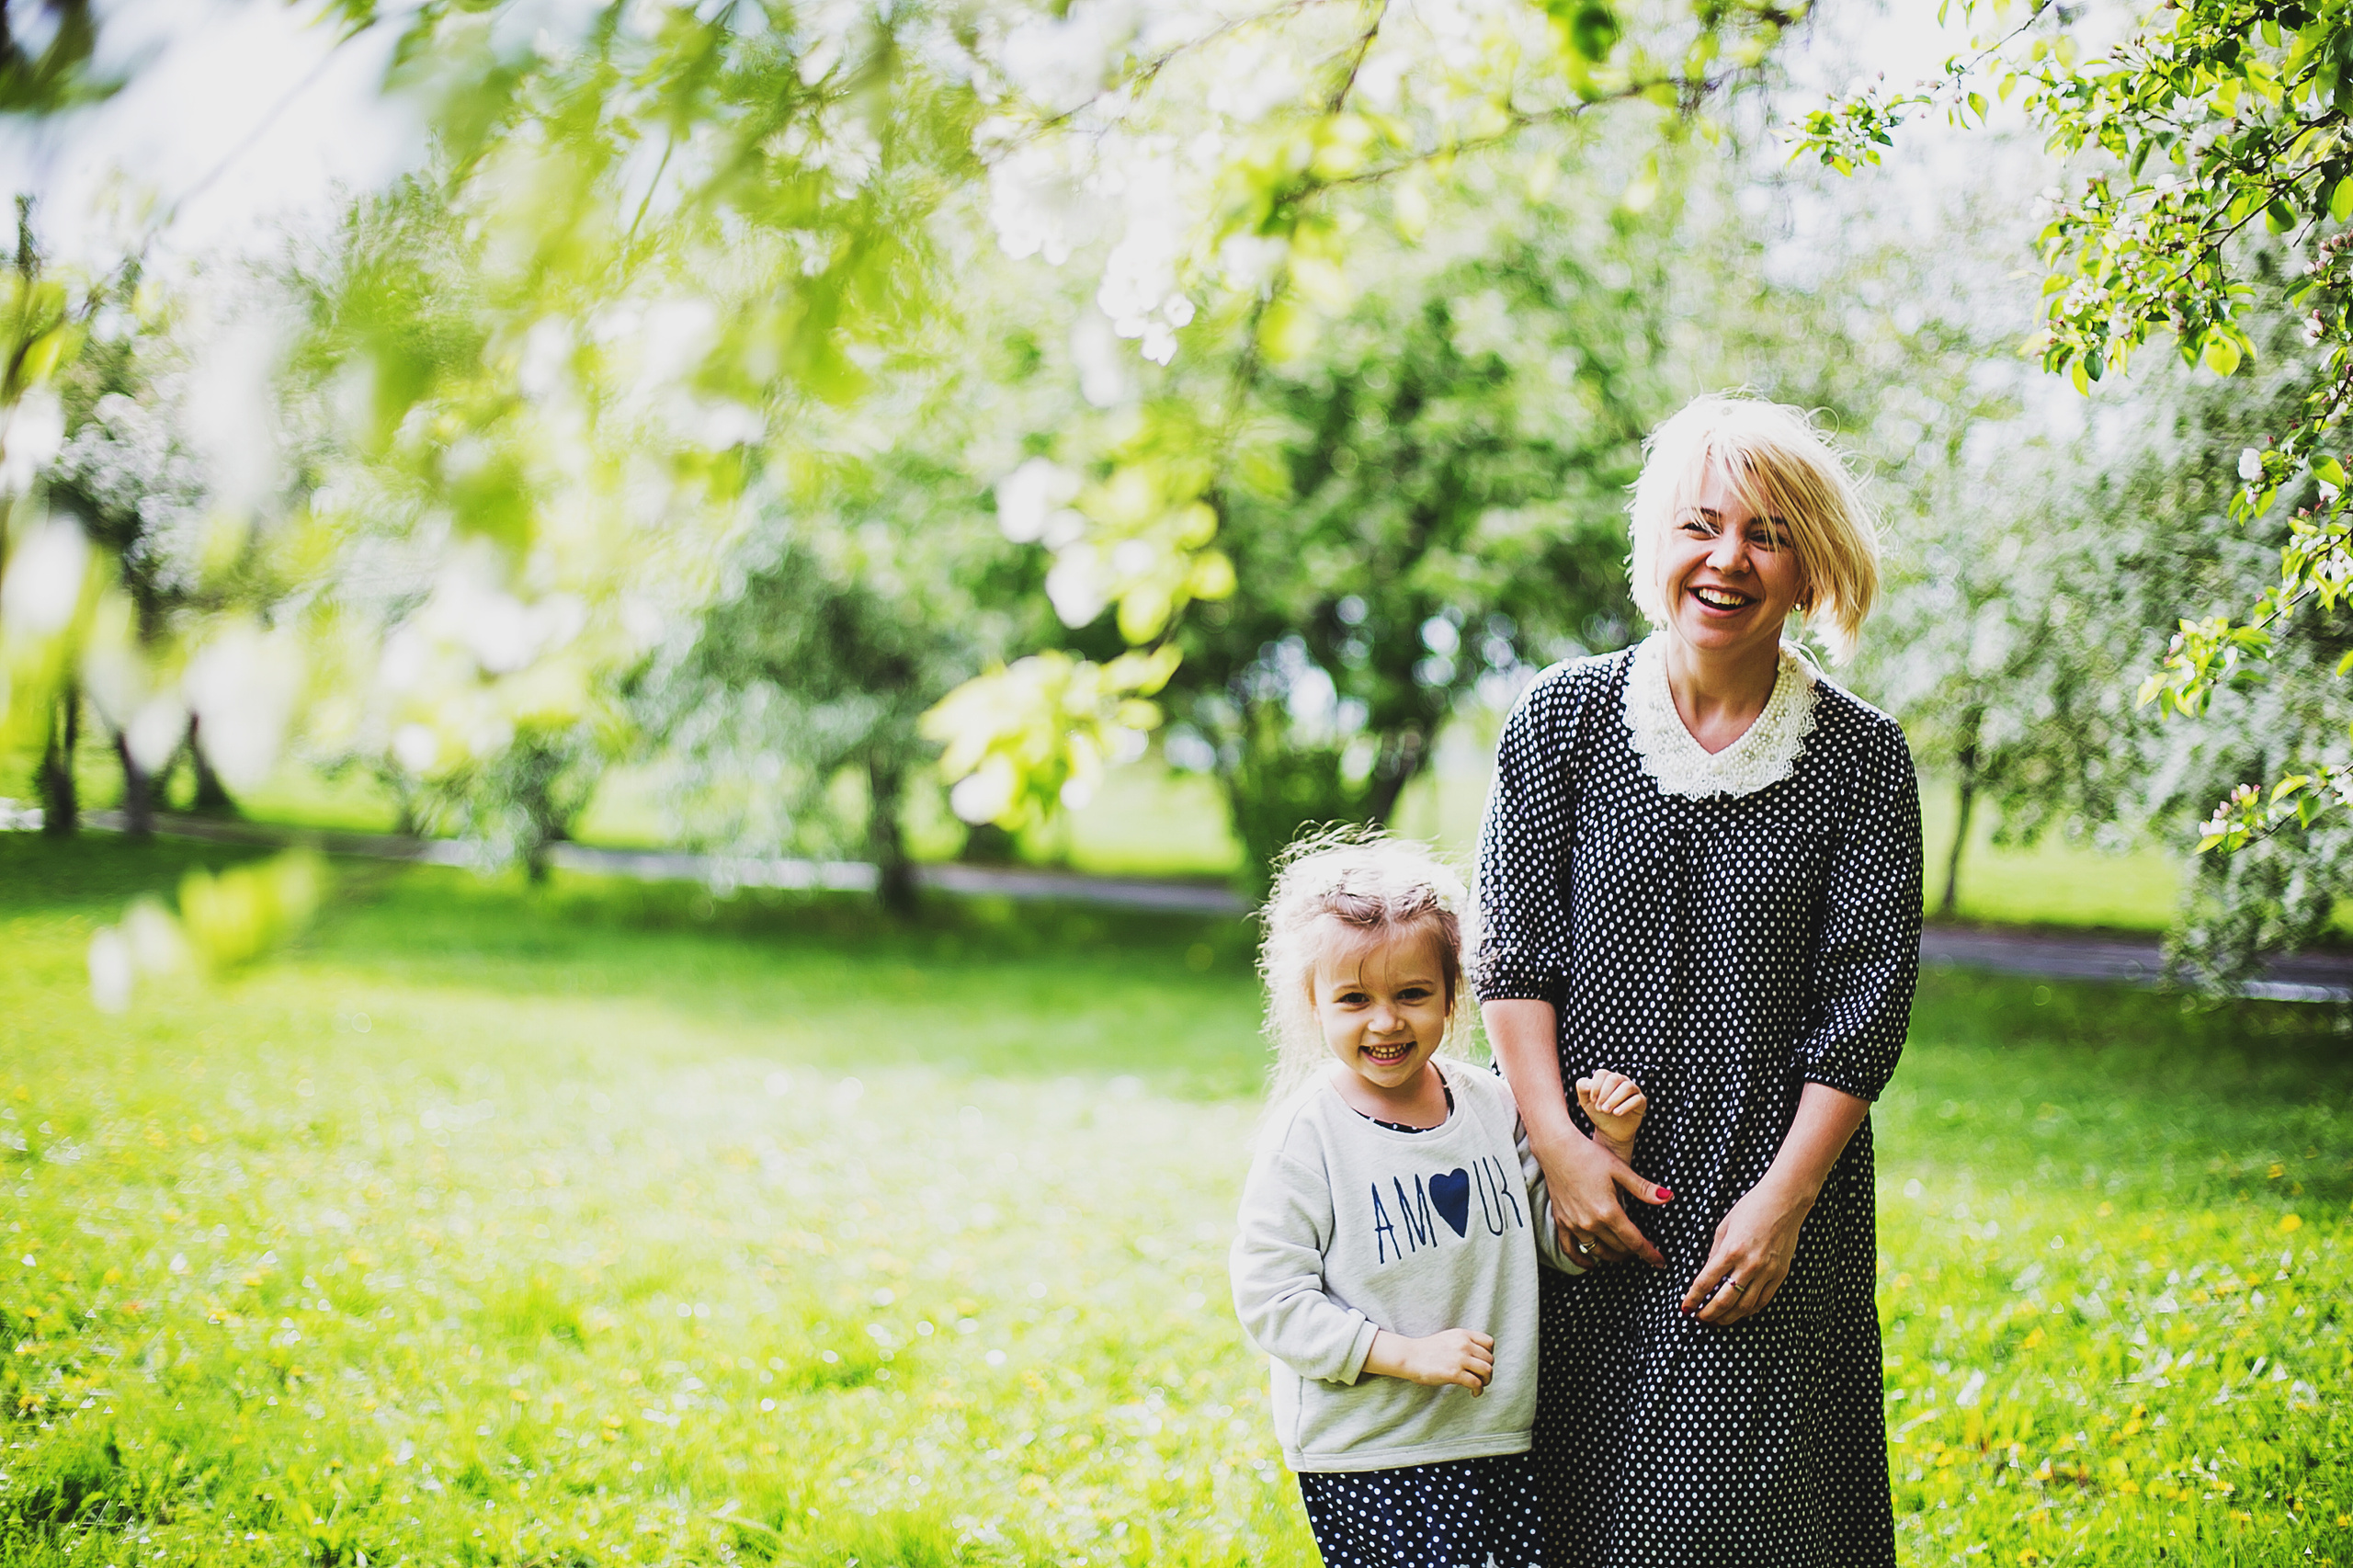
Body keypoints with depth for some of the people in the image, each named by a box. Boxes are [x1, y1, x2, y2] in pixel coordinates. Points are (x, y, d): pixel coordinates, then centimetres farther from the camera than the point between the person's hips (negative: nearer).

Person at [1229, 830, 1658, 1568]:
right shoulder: (1307, 1135, -12)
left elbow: (1565, 1243, 10)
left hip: (1504, 1439, 5)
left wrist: (1610, 1144, -5)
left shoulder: (1492, 1105, 3)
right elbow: (1271, 1300, -14)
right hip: (1365, 1459, -5)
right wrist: (1409, 1354, -19)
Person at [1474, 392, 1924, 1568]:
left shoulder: (1861, 758, -3)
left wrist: (1783, 1198, -11)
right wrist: (1559, 1143, -10)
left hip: (1772, 1204, -1)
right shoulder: (1561, 720, 0)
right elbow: (1513, 951, -1)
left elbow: (1864, 1004, -4)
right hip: (1586, 1202, 1)